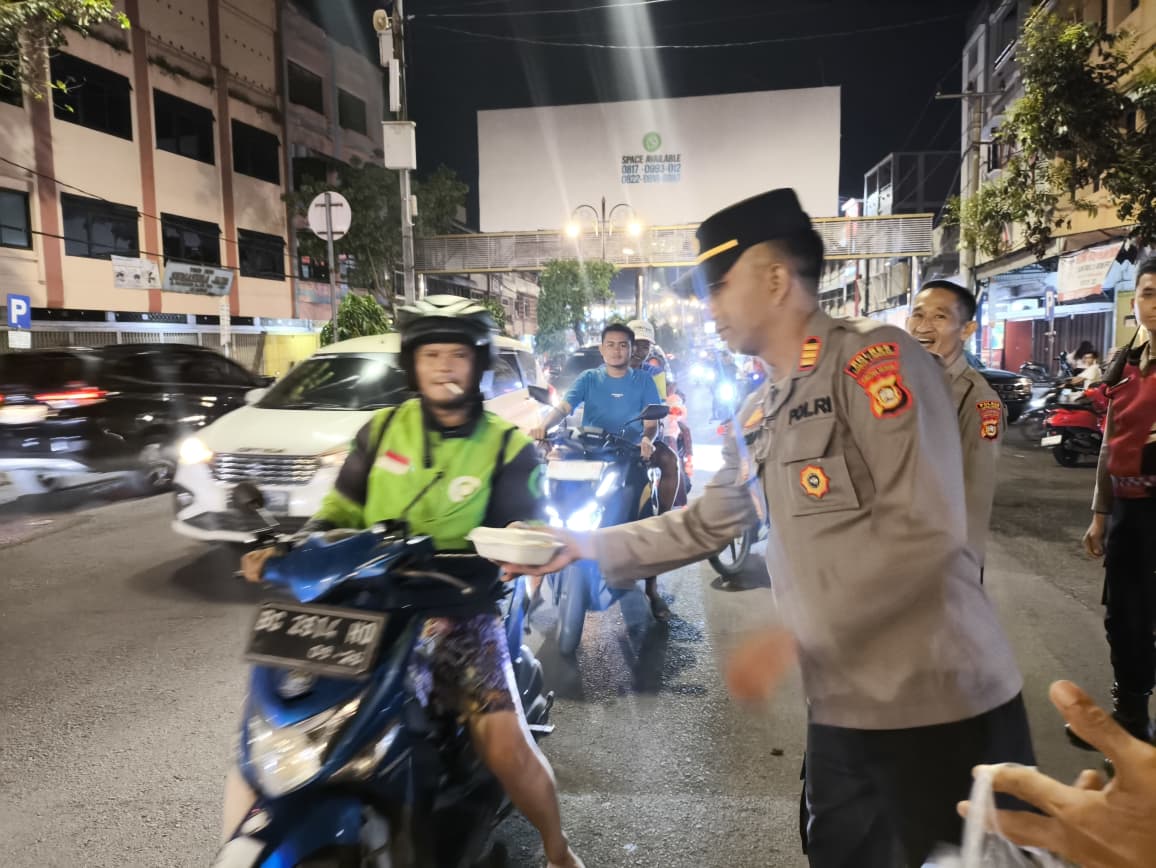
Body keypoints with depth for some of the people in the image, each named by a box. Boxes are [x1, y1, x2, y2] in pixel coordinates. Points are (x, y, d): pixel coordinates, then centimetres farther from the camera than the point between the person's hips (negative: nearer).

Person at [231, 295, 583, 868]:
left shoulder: (508, 447, -1)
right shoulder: (381, 431, 9)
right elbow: (341, 510, 13)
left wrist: (457, 589, -29)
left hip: (458, 612, -3)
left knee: (506, 745, -17)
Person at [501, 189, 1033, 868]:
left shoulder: (875, 358, -13)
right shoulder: (762, 422, 13)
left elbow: (925, 531, -22)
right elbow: (703, 527, 19)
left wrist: (794, 637, -21)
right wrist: (587, 546, 13)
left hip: (941, 704, -8)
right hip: (842, 709, 8)